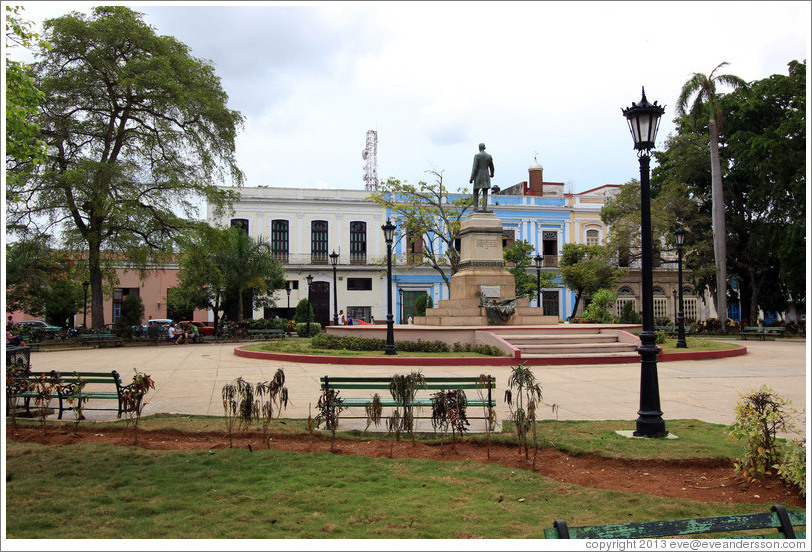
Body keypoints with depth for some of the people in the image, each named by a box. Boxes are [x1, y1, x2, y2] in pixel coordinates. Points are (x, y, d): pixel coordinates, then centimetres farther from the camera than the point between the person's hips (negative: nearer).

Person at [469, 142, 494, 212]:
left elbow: (474, 168, -14)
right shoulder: (489, 156, 4)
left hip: (478, 177, -3)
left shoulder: (477, 156, -9)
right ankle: (484, 208, -7)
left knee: (476, 193, 6)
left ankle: (475, 208, -2)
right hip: (486, 177, 3)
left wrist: (471, 178, -12)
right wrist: (492, 174, 36)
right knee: (485, 194, 3)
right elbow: (491, 167, 15)